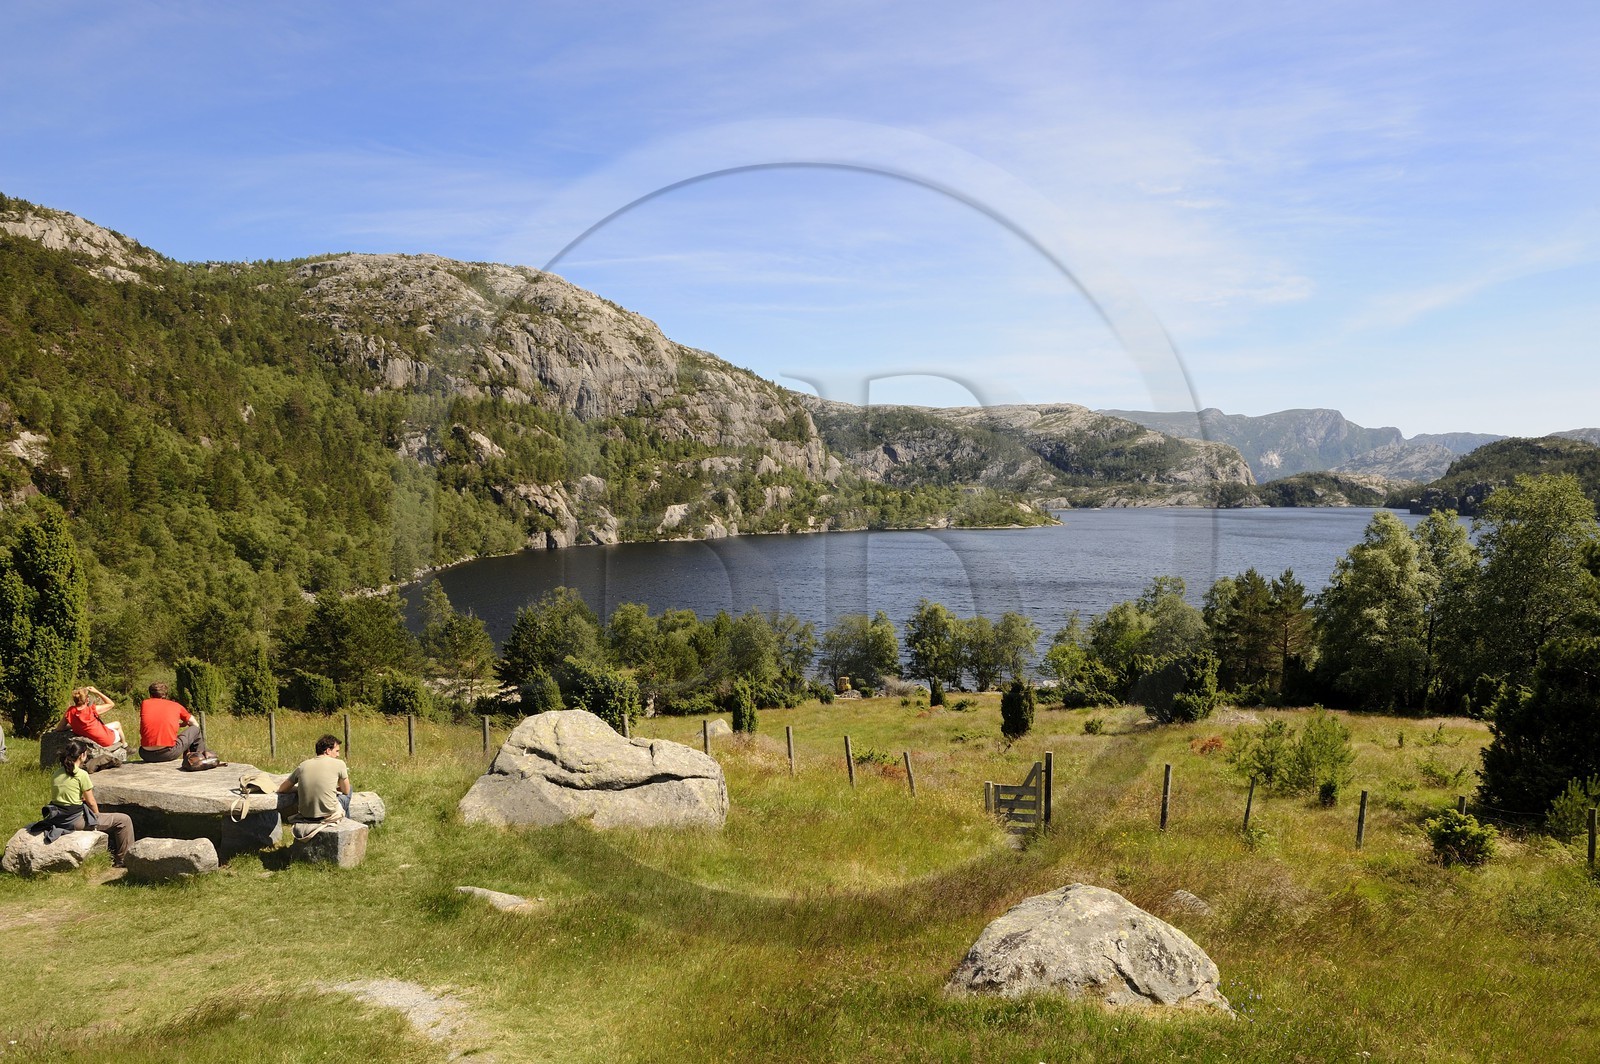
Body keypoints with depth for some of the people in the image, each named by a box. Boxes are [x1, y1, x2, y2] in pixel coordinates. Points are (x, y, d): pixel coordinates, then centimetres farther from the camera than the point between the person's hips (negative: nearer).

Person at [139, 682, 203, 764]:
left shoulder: (145, 703, 14)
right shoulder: (176, 706, 9)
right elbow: (195, 724, 20)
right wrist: (180, 725, 43)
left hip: (146, 755, 3)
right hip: (169, 754, -3)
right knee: (195, 729, 21)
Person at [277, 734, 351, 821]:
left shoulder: (302, 766, 4)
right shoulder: (339, 764, -6)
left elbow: (281, 789, 13)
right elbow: (346, 791, 7)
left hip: (306, 816, 4)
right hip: (329, 815, -4)